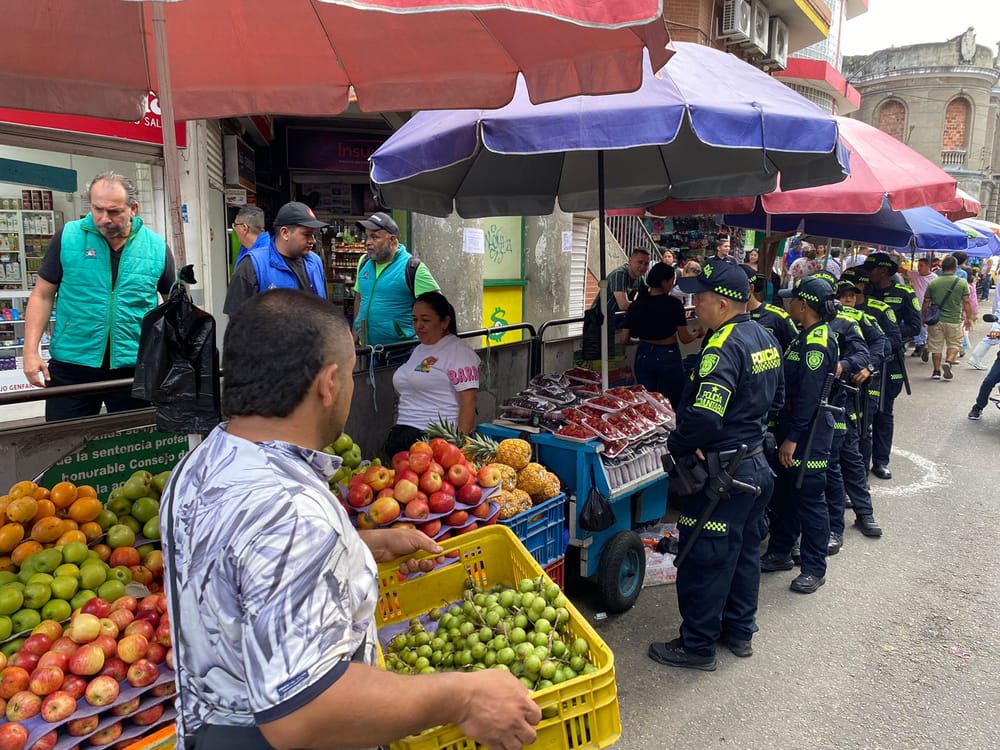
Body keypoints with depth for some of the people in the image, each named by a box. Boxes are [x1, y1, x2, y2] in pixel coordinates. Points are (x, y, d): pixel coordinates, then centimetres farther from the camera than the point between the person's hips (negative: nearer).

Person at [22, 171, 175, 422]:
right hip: (70, 366, 0)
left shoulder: (157, 247, -1)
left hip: (134, 368, 0)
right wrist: (31, 351, -5)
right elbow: (43, 295, 3)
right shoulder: (67, 237, -2)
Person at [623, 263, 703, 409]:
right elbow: (685, 338, -9)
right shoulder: (674, 304, -12)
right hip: (667, 356, -4)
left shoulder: (636, 304, -1)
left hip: (643, 355, 4)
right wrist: (697, 333, 13)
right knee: (674, 403, 9)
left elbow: (625, 338, 1)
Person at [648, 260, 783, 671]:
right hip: (756, 464, 10)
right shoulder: (765, 339, 6)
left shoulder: (724, 347, -24)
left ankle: (697, 645, 18)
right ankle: (740, 631, 37)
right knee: (744, 551, 21)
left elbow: (704, 417, -33)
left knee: (704, 560, 4)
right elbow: (775, 398, 18)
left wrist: (676, 445, -17)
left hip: (721, 471, -10)